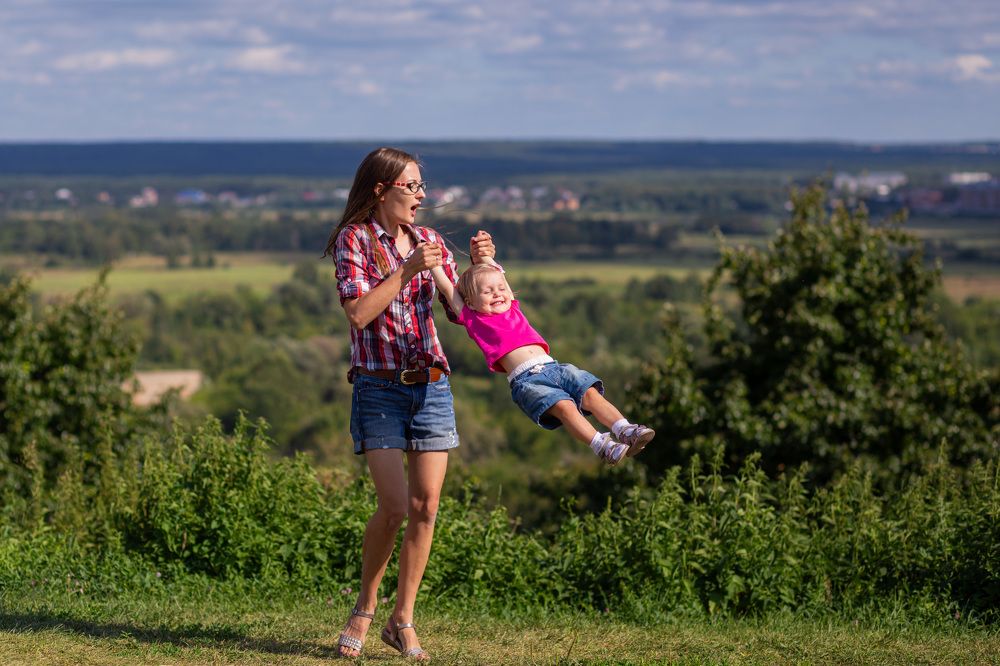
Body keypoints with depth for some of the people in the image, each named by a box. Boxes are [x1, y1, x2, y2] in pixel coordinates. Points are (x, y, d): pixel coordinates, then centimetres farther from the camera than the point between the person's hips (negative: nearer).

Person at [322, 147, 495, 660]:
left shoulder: (429, 241, 10)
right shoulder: (354, 239, -3)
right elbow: (359, 313, -14)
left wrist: (479, 265, -5)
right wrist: (407, 270, -17)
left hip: (431, 386, 4)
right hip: (378, 387, -4)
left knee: (426, 507, 0)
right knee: (395, 505, -13)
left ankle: (402, 620, 11)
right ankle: (364, 610, 9)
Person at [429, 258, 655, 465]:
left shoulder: (513, 309, 27)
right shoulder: (473, 319, 12)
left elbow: (496, 272, 40)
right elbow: (448, 288, 15)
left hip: (553, 366, 6)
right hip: (525, 379, -6)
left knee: (591, 392, -17)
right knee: (563, 405, -29)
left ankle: (624, 429, -29)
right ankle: (601, 445, -43)